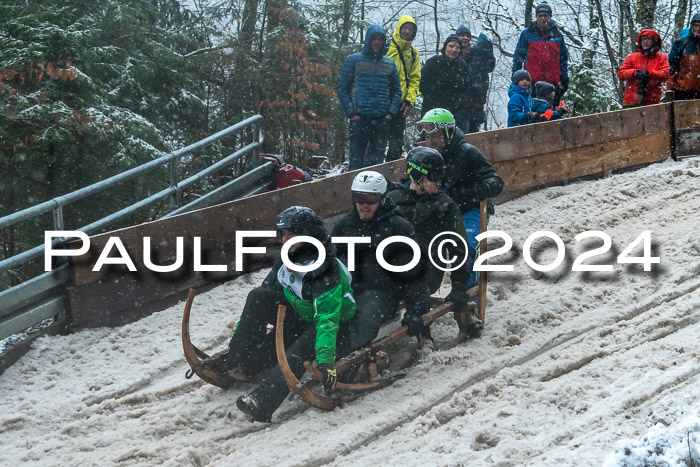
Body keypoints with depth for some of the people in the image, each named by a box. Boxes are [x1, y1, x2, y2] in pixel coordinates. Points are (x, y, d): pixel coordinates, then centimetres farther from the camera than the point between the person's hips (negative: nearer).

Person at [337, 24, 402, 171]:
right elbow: (342, 88, 2)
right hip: (359, 119, -3)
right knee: (357, 160, -6)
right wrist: (351, 112, -8)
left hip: (382, 120, 3)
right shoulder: (354, 60, 3)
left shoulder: (389, 64, 13)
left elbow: (396, 91, 17)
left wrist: (391, 112, 2)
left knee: (377, 160, 4)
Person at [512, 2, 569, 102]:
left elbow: (564, 58, 17)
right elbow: (518, 56, 7)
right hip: (532, 81, -2)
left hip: (553, 82, 2)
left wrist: (565, 77, 11)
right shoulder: (527, 34, 5)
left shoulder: (557, 35, 12)